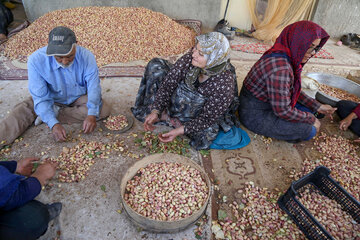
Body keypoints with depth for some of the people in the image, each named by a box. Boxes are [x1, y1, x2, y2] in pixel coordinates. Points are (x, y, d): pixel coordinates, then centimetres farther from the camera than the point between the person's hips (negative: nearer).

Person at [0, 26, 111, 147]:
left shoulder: (86, 56, -26)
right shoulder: (36, 60, -26)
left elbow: (94, 87, -23)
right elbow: (41, 97, -25)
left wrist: (91, 115, -39)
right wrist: (53, 124, -38)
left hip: (79, 98, 1)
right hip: (52, 100, 0)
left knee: (104, 110, -26)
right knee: (23, 110, -23)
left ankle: (56, 113, -21)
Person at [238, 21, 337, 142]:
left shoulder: (288, 57, -1)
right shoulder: (280, 68, -32)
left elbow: (293, 90, 13)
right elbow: (282, 110, -27)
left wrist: (317, 106, 9)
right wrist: (311, 119, -12)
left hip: (269, 102, 10)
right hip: (255, 116, -9)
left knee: (309, 108, 13)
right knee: (310, 130, -9)